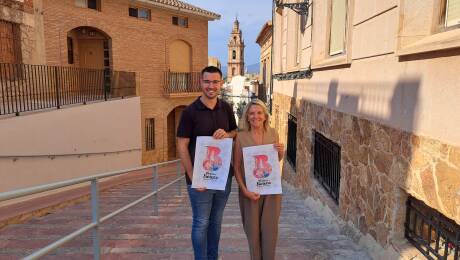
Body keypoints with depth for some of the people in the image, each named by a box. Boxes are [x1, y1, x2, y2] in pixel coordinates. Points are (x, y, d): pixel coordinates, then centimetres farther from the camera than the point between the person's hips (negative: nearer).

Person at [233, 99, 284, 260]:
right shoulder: (241, 137, -10)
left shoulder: (273, 134, 0)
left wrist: (281, 152, -7)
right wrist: (244, 190, -15)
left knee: (270, 228, 9)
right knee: (253, 229, 11)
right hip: (250, 189, -2)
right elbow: (236, 167, -6)